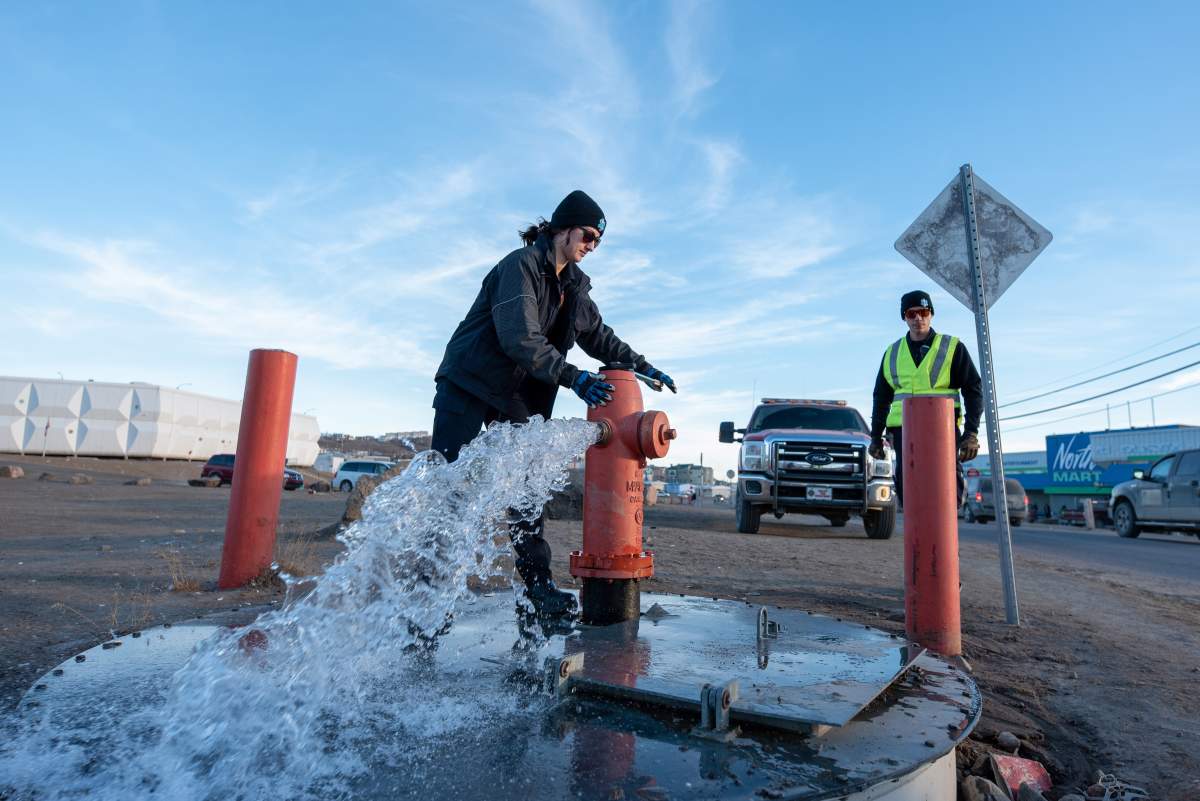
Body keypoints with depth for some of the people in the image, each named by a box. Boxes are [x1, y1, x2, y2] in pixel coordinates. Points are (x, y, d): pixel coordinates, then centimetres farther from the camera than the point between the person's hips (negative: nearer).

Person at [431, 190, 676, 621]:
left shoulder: (574, 284, 10)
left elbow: (597, 334, 15)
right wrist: (574, 378, -33)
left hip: (517, 393, 7)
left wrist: (641, 365, 5)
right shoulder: (520, 265, -16)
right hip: (468, 384, -7)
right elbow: (520, 337, -27)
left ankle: (537, 582, 6)